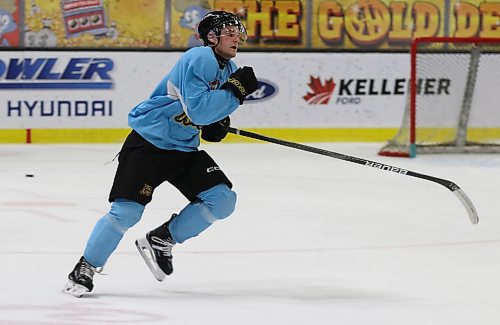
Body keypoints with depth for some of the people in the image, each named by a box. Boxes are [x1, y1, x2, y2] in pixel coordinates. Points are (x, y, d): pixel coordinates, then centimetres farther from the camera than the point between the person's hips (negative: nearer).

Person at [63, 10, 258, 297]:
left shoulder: (228, 69, 7)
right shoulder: (198, 59, -21)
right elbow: (197, 110, -30)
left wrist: (217, 124, 2)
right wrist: (235, 90, -27)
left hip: (184, 149, 8)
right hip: (148, 143, -8)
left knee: (223, 199, -7)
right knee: (127, 211, -14)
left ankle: (161, 241, 7)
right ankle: (87, 268, 5)